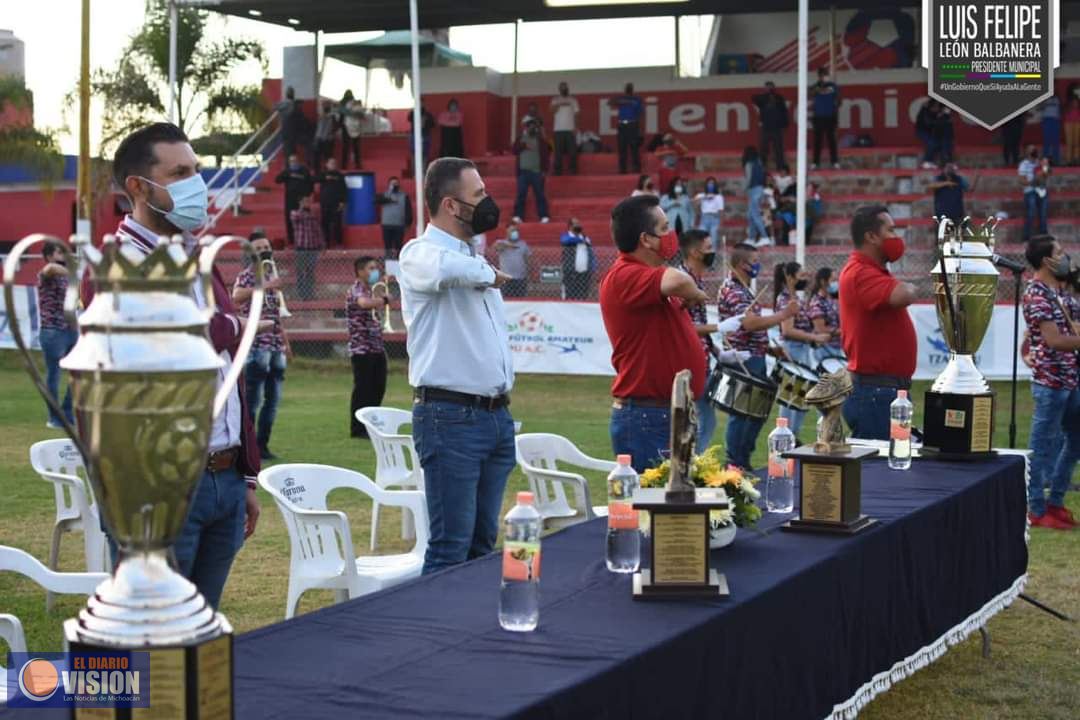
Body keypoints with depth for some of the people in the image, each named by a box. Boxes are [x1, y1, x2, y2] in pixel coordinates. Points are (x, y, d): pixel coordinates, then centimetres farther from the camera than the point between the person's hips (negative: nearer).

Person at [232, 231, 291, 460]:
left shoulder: (272, 276, 19)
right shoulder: (247, 275, -5)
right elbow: (236, 296, -29)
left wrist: (285, 341, 22)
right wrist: (265, 286, -35)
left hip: (275, 347, 8)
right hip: (256, 345, -8)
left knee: (273, 399, 9)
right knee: (253, 399, -8)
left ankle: (262, 445, 15)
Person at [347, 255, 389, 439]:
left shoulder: (370, 291, 18)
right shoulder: (355, 291, -11)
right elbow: (364, 303, -34)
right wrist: (384, 299, -20)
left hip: (376, 347, 9)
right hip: (361, 348, -9)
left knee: (378, 388, 12)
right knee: (362, 389, -4)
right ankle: (358, 428, 4)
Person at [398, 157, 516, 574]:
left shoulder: (473, 260, 19)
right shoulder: (420, 254, -8)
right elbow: (448, 270, -35)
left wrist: (504, 407, 18)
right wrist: (487, 273, -13)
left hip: (496, 415, 9)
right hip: (450, 416, -8)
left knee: (482, 544, 12)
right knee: (450, 548, -8)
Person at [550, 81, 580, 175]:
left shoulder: (572, 99, 10)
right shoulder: (555, 100, 9)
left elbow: (576, 114, 7)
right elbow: (552, 111, -7)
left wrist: (575, 128, -2)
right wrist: (559, 104, -19)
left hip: (570, 129, 0)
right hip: (558, 129, 0)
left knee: (572, 150, -4)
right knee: (558, 151, -2)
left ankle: (573, 170, 0)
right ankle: (558, 171, 1)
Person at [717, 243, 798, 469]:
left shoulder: (742, 289, 17)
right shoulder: (733, 291, -16)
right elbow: (750, 323, -29)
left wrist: (769, 348, 17)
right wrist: (784, 314, -22)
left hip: (754, 359, 10)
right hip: (744, 361, -10)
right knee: (741, 414, -5)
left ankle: (743, 463, 22)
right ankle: (735, 466, 1)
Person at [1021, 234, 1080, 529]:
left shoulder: (1055, 291, 15)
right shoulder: (1037, 294, -15)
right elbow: (1054, 340, -20)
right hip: (1050, 380, -9)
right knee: (1043, 446, -1)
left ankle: (1055, 501, 25)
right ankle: (1037, 509, 7)